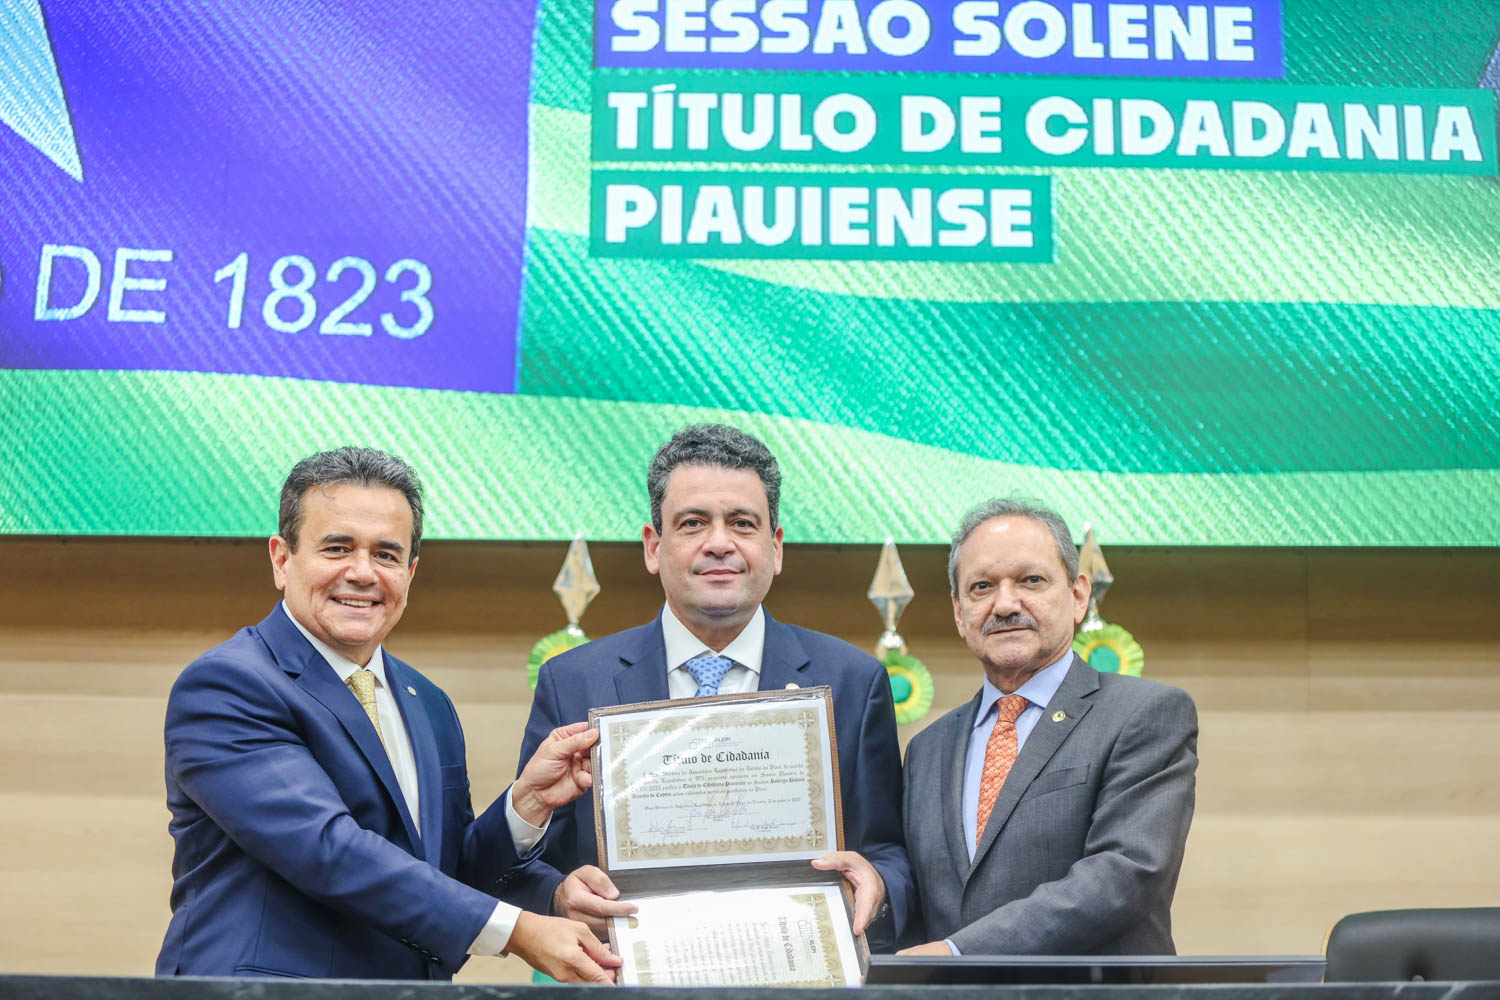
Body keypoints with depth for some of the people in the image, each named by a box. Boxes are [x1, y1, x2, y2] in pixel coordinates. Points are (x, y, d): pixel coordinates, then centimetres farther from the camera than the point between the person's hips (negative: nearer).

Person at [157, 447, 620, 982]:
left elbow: (452, 881, 13)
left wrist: (529, 799, -3)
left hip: (416, 980, 5)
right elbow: (327, 850, -17)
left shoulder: (430, 708, 13)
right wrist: (515, 929, -18)